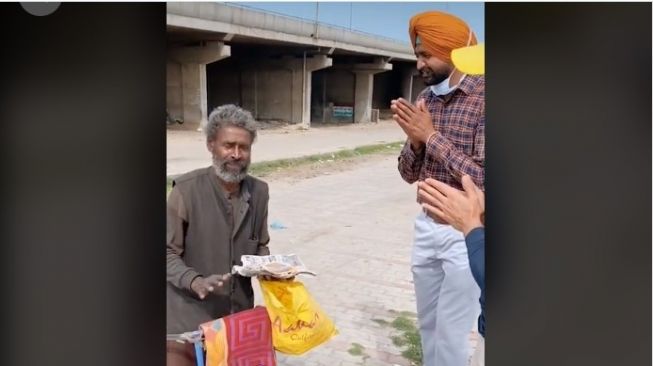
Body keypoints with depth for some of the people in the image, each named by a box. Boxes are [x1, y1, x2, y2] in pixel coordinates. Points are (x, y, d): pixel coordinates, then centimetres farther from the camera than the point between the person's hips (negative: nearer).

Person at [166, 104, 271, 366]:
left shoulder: (259, 192, -1)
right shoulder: (187, 190, -16)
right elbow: (168, 253, -11)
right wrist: (196, 282, -27)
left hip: (239, 312, 5)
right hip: (189, 315, -4)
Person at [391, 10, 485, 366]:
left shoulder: (484, 98, -16)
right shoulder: (425, 99, 4)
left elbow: (482, 178, -24)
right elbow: (409, 173, 6)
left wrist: (432, 136, -21)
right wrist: (414, 139, -13)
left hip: (466, 235, -6)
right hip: (427, 226, 6)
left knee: (450, 333, 6)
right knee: (427, 324, 19)